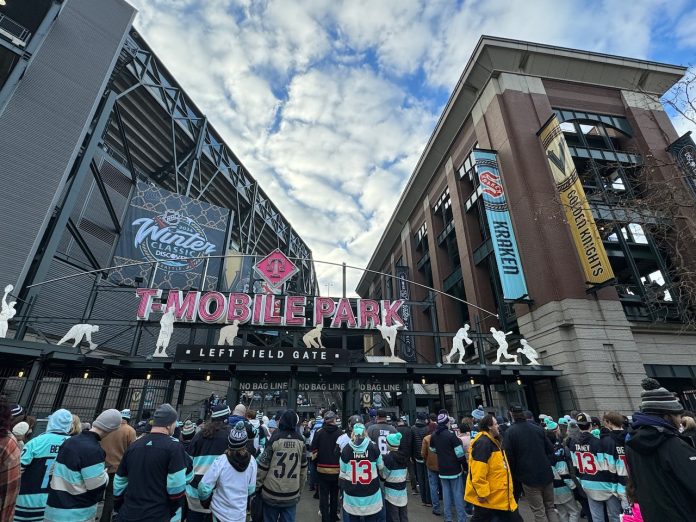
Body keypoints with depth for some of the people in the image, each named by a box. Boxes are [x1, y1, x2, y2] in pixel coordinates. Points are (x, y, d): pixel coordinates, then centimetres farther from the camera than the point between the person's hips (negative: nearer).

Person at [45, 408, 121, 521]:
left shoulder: (69, 441, 2)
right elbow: (98, 486, -21)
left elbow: (54, 471, 14)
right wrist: (104, 472, -1)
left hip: (55, 509, 8)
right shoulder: (93, 450, -26)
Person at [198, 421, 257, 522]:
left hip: (220, 513, -2)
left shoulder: (221, 461, -23)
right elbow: (251, 489, -3)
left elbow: (204, 487, -18)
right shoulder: (251, 461, -15)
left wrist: (205, 500, 2)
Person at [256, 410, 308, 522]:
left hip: (272, 494, -2)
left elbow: (263, 466, -8)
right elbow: (303, 468, 6)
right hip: (292, 495, 2)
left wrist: (257, 486, 6)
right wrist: (300, 489, 17)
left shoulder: (275, 439, -13)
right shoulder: (300, 441, -3)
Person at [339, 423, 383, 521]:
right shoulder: (373, 447, -10)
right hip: (371, 493, 0)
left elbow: (343, 470, 1)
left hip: (351, 494, 0)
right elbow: (380, 466, 5)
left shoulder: (346, 449, -10)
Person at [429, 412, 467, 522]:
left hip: (442, 469, 5)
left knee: (446, 493, 13)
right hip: (454, 468, -5)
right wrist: (465, 467, -4)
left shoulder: (433, 436, 2)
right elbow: (460, 453, -16)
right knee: (458, 494, 4)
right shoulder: (451, 434, -17)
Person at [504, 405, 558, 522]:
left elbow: (509, 457, -10)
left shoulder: (510, 432, -11)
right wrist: (547, 466, 17)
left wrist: (514, 475, 3)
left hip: (529, 476, -5)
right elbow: (550, 450, 6)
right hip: (546, 474, 5)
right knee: (550, 508, 19)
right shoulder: (537, 428, 3)